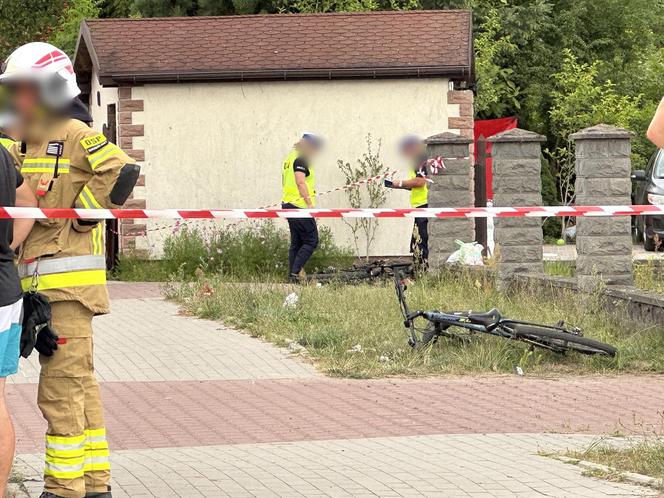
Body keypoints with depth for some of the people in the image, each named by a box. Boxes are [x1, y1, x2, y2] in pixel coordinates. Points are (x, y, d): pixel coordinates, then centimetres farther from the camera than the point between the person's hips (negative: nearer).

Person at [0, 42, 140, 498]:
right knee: (80, 384, 14)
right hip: (42, 280, 10)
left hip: (68, 279, -9)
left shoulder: (75, 134, -9)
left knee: (61, 388, -9)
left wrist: (79, 218, -16)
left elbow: (122, 171, -22)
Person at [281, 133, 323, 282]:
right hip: (300, 205, -10)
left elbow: (284, 182, 25)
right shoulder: (301, 159, -12)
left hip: (288, 203, 10)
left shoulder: (290, 157, 19)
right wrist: (310, 203, -23)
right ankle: (296, 272, -12)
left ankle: (292, 275, 10)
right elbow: (300, 182, -22)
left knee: (296, 242, 12)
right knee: (311, 241, -6)